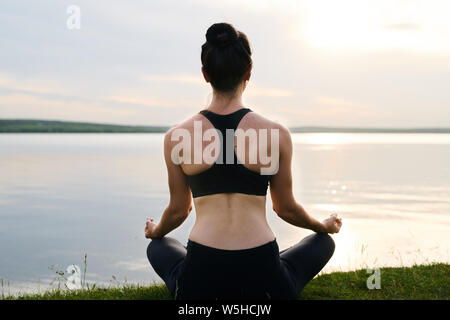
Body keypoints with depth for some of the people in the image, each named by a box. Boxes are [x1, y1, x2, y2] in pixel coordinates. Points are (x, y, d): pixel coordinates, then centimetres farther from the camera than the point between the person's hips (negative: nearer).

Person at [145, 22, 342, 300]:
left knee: (158, 246, 36)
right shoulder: (276, 134, -4)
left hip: (201, 278, 2)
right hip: (261, 276, -1)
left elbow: (178, 210, 10)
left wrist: (155, 231, 35)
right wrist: (324, 226, 30)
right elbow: (286, 208, 8)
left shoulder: (177, 137, -1)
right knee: (324, 242, 29)